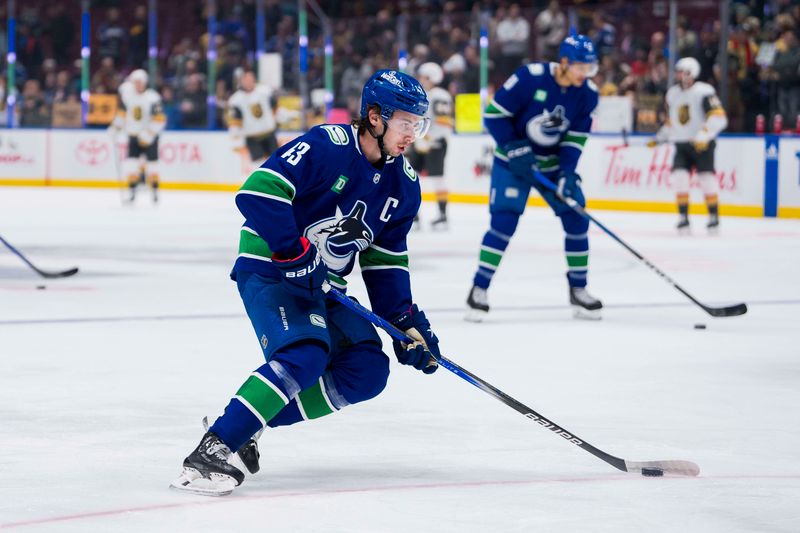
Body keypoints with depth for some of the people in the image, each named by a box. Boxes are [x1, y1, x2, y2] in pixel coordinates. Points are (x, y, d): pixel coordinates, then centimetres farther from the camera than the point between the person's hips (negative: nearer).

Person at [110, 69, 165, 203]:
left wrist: (148, 134, -25)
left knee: (151, 162, -2)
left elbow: (160, 119, -20)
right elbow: (122, 111, 13)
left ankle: (155, 191, 12)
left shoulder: (152, 98, -18)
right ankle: (132, 192, 1)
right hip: (133, 134, 4)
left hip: (149, 135, -4)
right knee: (131, 163, -5)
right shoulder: (126, 94, -3)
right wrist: (116, 126, 6)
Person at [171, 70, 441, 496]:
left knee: (368, 370, -5)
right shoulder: (326, 147, -20)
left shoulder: (403, 184, 5)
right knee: (304, 354, -30)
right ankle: (216, 446, -27)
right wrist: (295, 252, -29)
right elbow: (257, 192, -29)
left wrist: (406, 321, 4)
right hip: (268, 271, -8)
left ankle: (247, 424, -2)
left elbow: (385, 260, 12)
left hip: (323, 285, 8)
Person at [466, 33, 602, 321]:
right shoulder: (530, 78, -25)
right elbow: (493, 113, -18)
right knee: (504, 219, -17)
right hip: (513, 160, -5)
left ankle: (578, 289, 13)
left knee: (576, 219, -3)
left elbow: (575, 137, -4)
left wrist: (567, 173, -17)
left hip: (554, 162, 5)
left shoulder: (587, 94, -9)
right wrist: (514, 149, -23)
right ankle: (479, 289, -9)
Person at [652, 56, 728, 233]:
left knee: (706, 177, -9)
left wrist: (703, 135, -29)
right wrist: (659, 138, 18)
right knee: (679, 177, -9)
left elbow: (719, 117, -20)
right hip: (681, 144, 6)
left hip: (702, 144, -6)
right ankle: (683, 218, -2)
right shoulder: (672, 94, 12)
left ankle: (714, 218, 3)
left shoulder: (704, 91, -11)